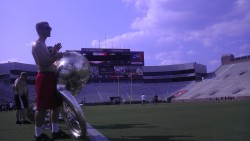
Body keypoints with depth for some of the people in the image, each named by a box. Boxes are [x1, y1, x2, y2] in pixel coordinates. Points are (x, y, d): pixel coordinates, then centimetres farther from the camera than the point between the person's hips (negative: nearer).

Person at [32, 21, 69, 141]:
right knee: (42, 107, -5)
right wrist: (56, 56, -11)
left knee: (56, 104, 14)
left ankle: (55, 131, 22)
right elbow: (44, 63, -21)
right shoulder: (37, 45, -12)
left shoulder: (42, 45, 20)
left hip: (51, 76, 11)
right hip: (44, 77, -11)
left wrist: (54, 51, 15)